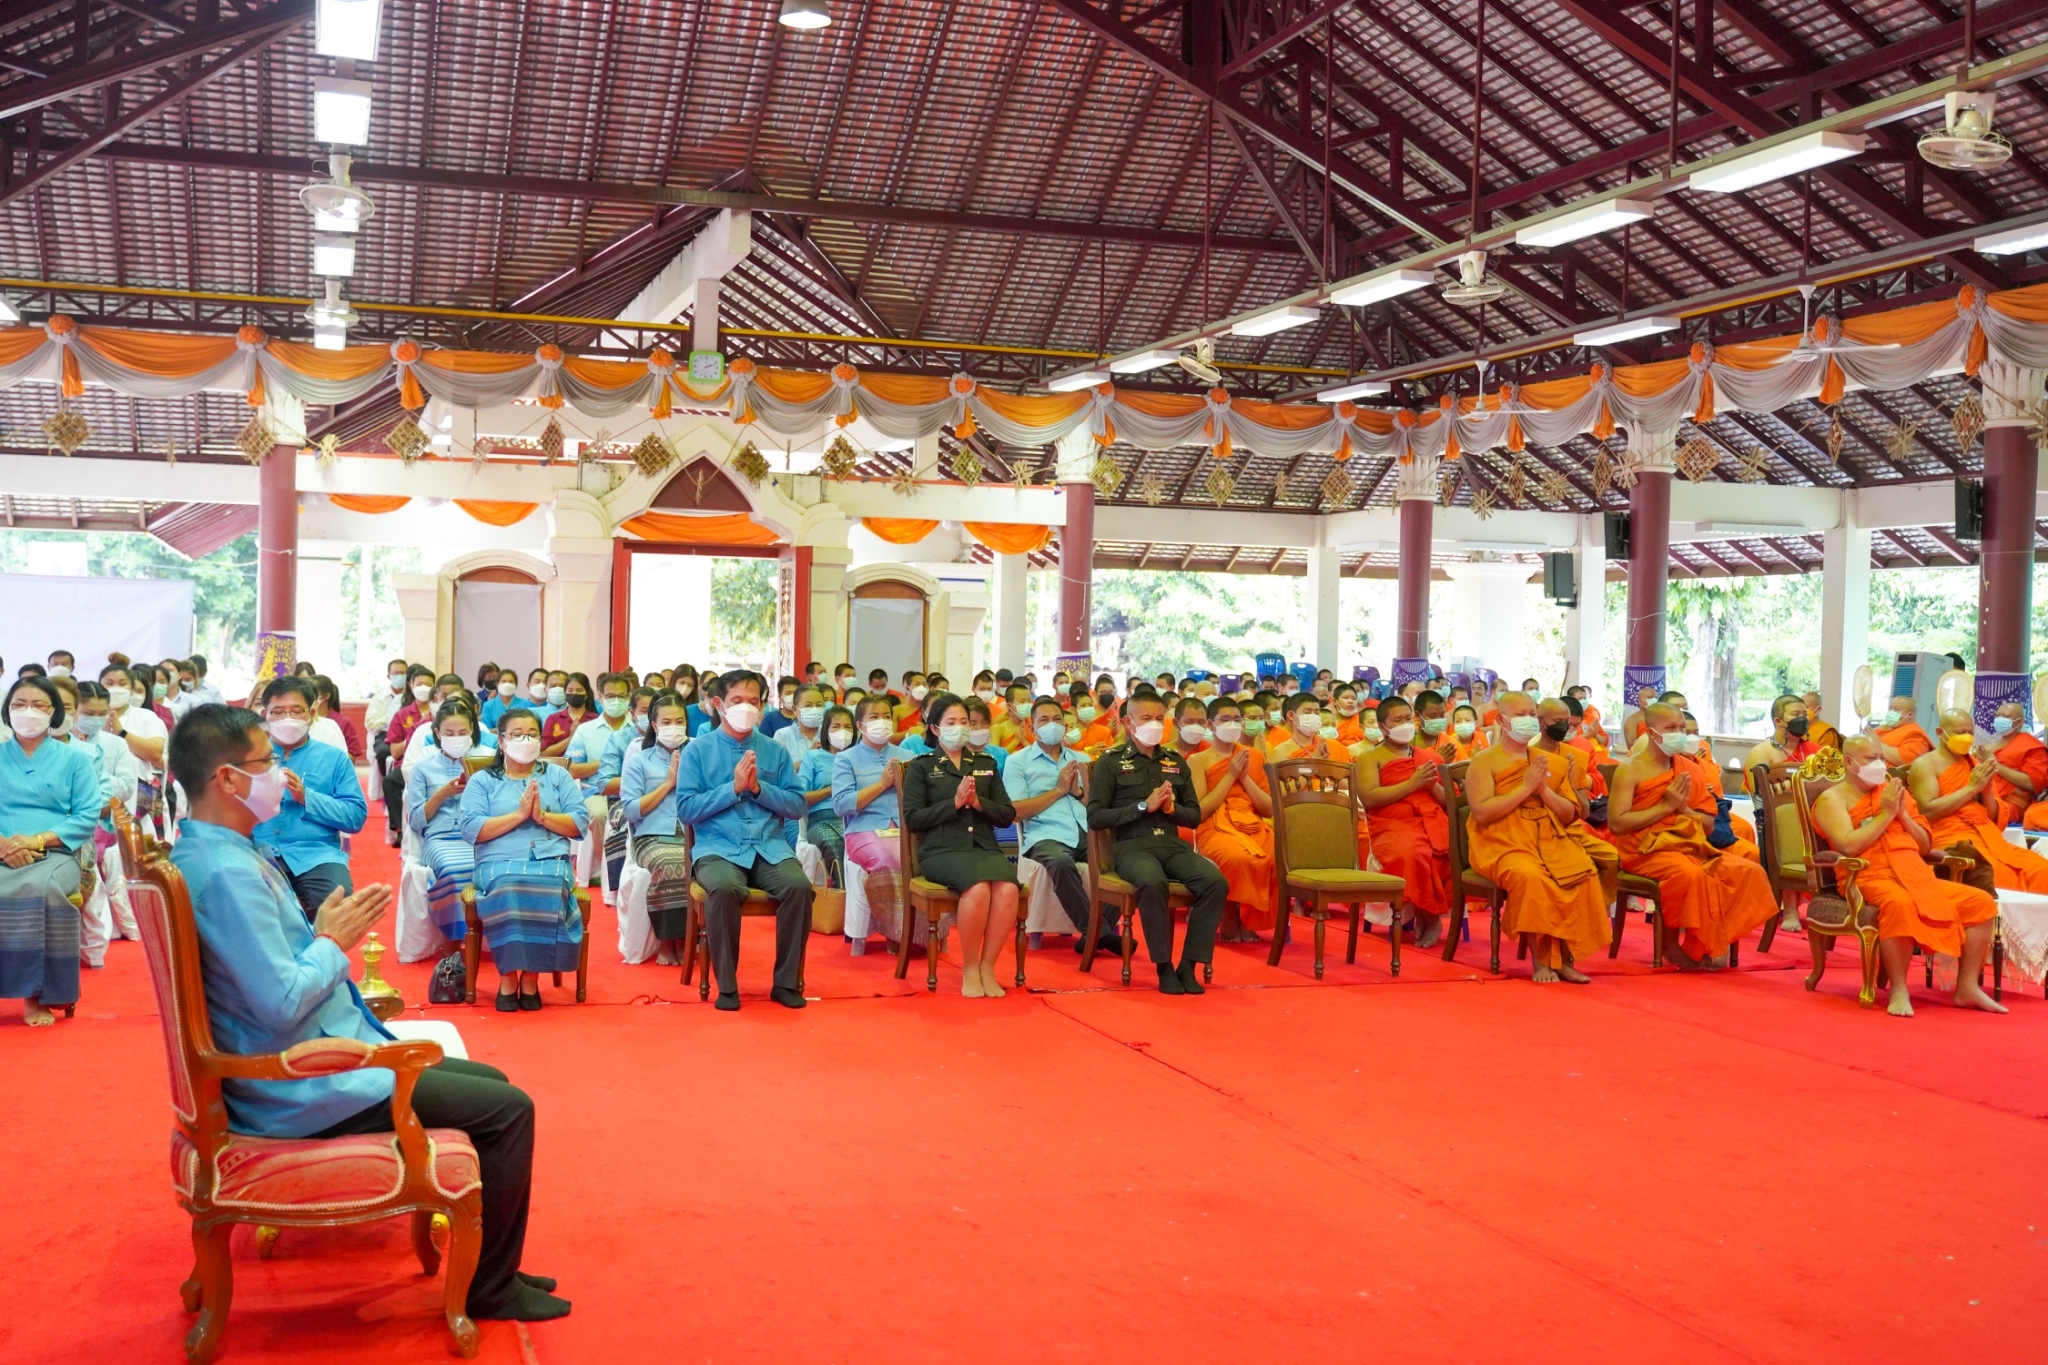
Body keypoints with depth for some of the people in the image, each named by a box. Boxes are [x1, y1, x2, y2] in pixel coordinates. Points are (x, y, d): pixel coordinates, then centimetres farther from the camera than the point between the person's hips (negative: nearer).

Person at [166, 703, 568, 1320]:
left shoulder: (211, 852, 8)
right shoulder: (227, 871, -24)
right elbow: (282, 1004, -28)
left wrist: (328, 932, 4)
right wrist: (333, 941, -12)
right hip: (304, 1090, -11)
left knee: (487, 1079, 17)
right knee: (509, 1108, -9)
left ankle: (492, 1268, 23)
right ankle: (490, 1288, 6)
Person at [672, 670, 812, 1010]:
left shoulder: (776, 751, 12)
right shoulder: (697, 751, 4)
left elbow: (797, 806, 7)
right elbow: (685, 809, -3)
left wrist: (759, 788, -8)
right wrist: (733, 788, -11)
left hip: (769, 847, 2)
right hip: (718, 849, -2)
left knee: (799, 885, -28)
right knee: (724, 888, -35)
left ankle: (787, 981, -10)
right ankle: (727, 985, -18)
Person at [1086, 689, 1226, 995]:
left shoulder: (1176, 762, 19)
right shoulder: (1110, 762, 5)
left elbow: (1195, 815, 20)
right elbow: (1095, 818, -3)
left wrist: (1172, 808, -3)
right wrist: (1144, 806, -11)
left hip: (1172, 844, 4)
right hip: (1131, 846, -4)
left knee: (1215, 881, -25)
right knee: (1153, 883, -38)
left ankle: (1189, 965, -17)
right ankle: (1164, 966, -22)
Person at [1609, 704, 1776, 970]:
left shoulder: (1687, 768, 14)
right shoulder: (1630, 770, -6)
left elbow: (1709, 823, 17)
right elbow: (1616, 823, -16)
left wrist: (1685, 809, -6)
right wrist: (1666, 806, -14)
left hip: (1688, 844, 7)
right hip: (1646, 849, -7)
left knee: (1749, 871, -13)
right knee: (1690, 874, -36)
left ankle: (1716, 941, -7)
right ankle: (1673, 943, -14)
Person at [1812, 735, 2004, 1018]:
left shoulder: (1895, 793, 21)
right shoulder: (1833, 799, 2)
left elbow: (1925, 847, 20)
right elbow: (1848, 847, -15)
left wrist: (1902, 814, 3)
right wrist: (1886, 814, -8)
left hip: (1918, 876, 7)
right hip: (1871, 878, -7)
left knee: (1981, 902, -7)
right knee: (1900, 903, -40)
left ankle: (1967, 986, -5)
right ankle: (1899, 990, -30)